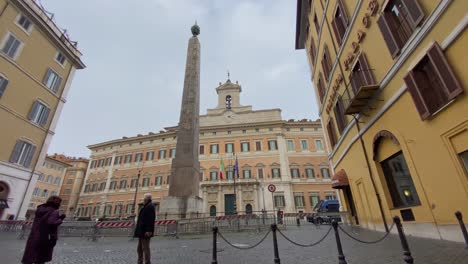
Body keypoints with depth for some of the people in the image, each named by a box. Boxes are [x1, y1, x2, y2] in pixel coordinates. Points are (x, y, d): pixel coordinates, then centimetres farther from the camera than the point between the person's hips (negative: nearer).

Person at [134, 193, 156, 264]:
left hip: (145, 231, -10)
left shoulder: (150, 206, -12)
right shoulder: (146, 207, 18)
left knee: (145, 248, -4)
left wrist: (148, 230, -26)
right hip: (141, 231, 10)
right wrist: (138, 230, 19)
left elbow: (150, 219, -21)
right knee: (140, 248, 15)